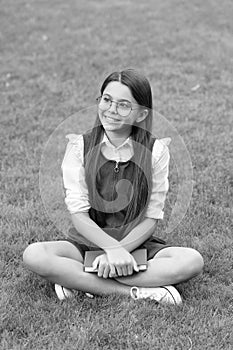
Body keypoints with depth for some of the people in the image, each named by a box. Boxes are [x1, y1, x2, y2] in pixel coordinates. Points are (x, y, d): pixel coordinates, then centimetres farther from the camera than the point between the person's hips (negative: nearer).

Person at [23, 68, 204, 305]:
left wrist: (120, 250, -21)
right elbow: (78, 214, -11)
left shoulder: (155, 151, -6)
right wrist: (112, 248, -26)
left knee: (192, 261, -28)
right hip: (87, 243, 0)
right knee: (33, 255, -28)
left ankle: (76, 279, -23)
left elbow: (151, 219, -7)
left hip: (137, 244, 0)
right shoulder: (79, 146, -5)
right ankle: (136, 291, -26)